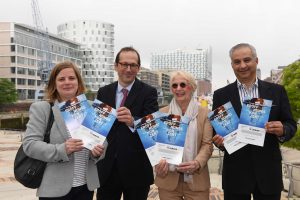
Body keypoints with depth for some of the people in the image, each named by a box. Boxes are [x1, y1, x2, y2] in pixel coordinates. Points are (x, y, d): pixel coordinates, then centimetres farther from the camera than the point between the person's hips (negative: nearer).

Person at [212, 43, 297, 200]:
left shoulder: (277, 91, 3)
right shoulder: (221, 94, 1)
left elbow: (290, 125, 5)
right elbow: (215, 129, 4)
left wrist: (282, 130, -16)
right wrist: (218, 140, -18)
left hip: (268, 171, 1)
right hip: (235, 172, 0)